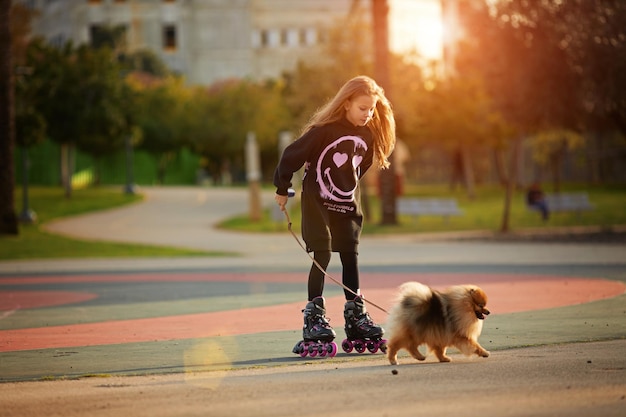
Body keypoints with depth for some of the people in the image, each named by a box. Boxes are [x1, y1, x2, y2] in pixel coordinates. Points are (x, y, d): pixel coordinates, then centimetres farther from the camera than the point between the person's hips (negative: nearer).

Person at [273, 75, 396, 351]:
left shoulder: (368, 137, 2)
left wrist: (347, 191, 14)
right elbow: (293, 155, -12)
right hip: (317, 202, -6)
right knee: (322, 256, -10)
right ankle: (314, 316, -7)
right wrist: (282, 189, -5)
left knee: (350, 257, 6)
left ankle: (355, 314, 12)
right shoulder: (324, 130, -17)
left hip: (347, 205, 6)